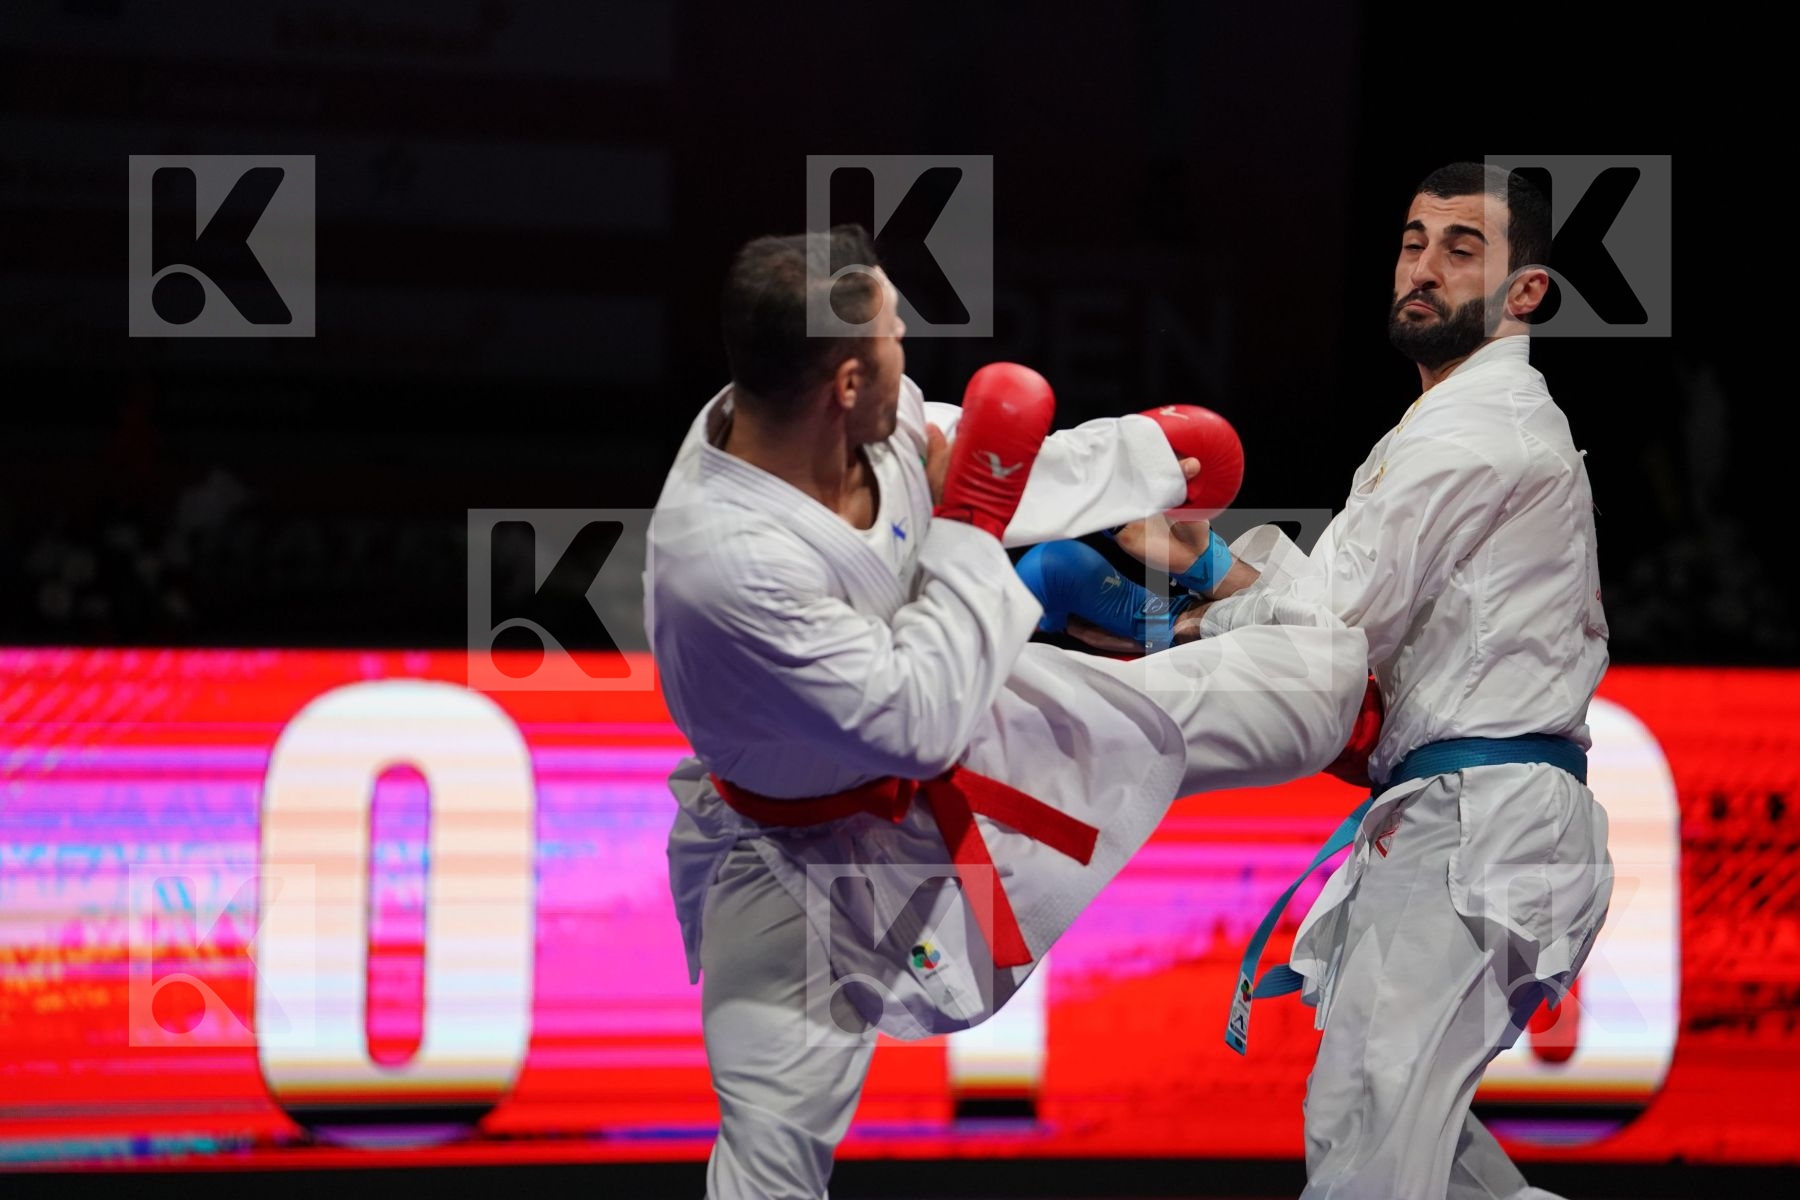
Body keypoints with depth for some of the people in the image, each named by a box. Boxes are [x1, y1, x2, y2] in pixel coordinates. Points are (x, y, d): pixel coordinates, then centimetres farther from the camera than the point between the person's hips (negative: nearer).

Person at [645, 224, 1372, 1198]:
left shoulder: (868, 421, -20)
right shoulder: (722, 564, -44)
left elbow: (980, 473, 6)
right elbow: (919, 726, -35)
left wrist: (1151, 458, 20)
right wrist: (971, 530, -29)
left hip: (936, 725, 7)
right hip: (806, 856, -7)